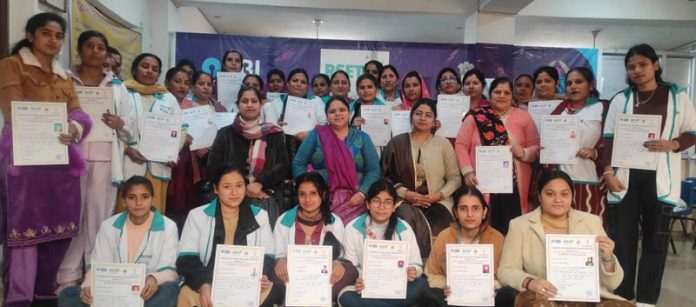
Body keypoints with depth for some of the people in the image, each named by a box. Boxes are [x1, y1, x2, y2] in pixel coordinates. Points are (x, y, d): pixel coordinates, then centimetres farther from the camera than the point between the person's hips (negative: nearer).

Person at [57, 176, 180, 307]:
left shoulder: (168, 227, -3)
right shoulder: (108, 226, 5)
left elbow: (171, 271, -10)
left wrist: (155, 279, -33)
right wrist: (88, 286, -22)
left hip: (149, 294, -3)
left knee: (171, 290, -36)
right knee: (67, 296, -19)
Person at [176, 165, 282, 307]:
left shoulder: (260, 216, 12)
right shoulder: (197, 215, 8)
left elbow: (267, 257, 8)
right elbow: (187, 259, -1)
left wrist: (262, 277, -15)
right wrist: (203, 286, -20)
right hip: (207, 285, -1)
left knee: (272, 291, -30)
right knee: (187, 295, -34)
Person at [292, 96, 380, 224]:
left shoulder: (361, 137, 12)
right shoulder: (317, 134, 11)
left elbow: (373, 170, 6)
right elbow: (298, 164, 7)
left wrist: (362, 193, -10)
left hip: (353, 198, 1)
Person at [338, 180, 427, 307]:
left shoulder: (404, 229, -1)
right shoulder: (353, 229, -4)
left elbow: (416, 265, 0)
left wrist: (413, 272, -24)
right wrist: (356, 281, -25)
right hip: (366, 288, -1)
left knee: (421, 284, -28)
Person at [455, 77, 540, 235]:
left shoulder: (523, 117, 9)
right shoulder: (476, 116, 6)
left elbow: (536, 148, 9)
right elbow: (461, 145, 2)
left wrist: (524, 154, -12)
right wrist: (467, 171, -9)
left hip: (513, 185, 1)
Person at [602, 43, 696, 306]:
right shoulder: (620, 99, 9)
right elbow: (609, 139, 5)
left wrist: (671, 145, -14)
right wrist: (608, 172, -5)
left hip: (660, 178, 0)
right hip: (625, 177, 1)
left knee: (655, 240, 6)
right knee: (621, 238, 3)